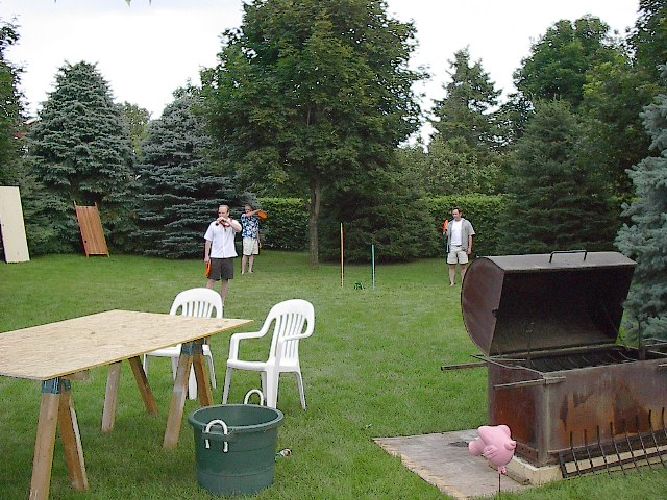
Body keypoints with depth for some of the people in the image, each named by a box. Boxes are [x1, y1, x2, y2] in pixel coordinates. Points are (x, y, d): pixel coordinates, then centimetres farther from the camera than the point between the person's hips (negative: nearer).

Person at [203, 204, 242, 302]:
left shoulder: (233, 223, 3)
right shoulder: (213, 225, 5)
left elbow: (239, 229, -21)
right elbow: (208, 241, 6)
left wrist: (226, 221, -24)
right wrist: (206, 255, 2)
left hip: (228, 256, 1)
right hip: (215, 256, 0)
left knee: (225, 280, 7)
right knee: (212, 279, -3)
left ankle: (221, 302, 17)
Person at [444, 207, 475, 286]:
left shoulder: (466, 223, 6)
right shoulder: (450, 224, 14)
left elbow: (470, 236, 4)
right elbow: (446, 236, 14)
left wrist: (469, 248, -3)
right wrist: (444, 232, -9)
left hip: (462, 247, -2)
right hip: (452, 248, 2)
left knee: (464, 266, -3)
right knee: (451, 266, 1)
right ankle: (452, 282, 5)